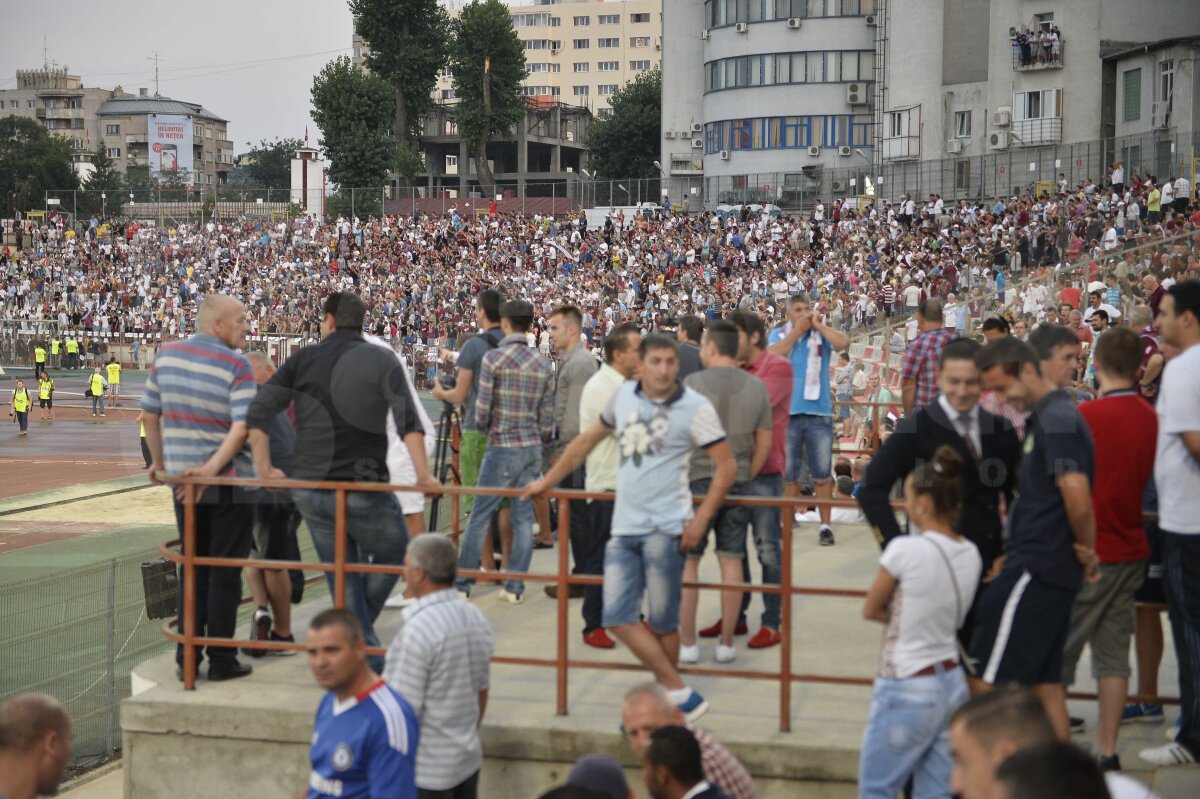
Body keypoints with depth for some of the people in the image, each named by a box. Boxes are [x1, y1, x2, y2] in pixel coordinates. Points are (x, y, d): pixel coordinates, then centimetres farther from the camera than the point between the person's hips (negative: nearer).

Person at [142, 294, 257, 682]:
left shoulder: (166, 355, 3)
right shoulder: (235, 365, -12)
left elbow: (149, 414, 10)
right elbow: (242, 427, -23)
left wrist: (159, 460, 20)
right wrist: (212, 467, -23)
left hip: (182, 478, 5)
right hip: (229, 481, -5)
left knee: (192, 567, 14)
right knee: (225, 571, 2)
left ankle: (187, 658, 15)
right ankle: (221, 660, 4)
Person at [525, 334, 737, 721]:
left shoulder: (695, 408, -5)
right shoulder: (624, 396, 9)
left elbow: (726, 464, -4)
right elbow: (588, 440, 23)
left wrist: (701, 519, -12)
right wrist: (548, 482, 28)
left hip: (665, 528, -5)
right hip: (623, 528, 5)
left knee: (662, 623, -1)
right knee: (618, 617, -5)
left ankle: (667, 699, 13)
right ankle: (681, 693, 0)